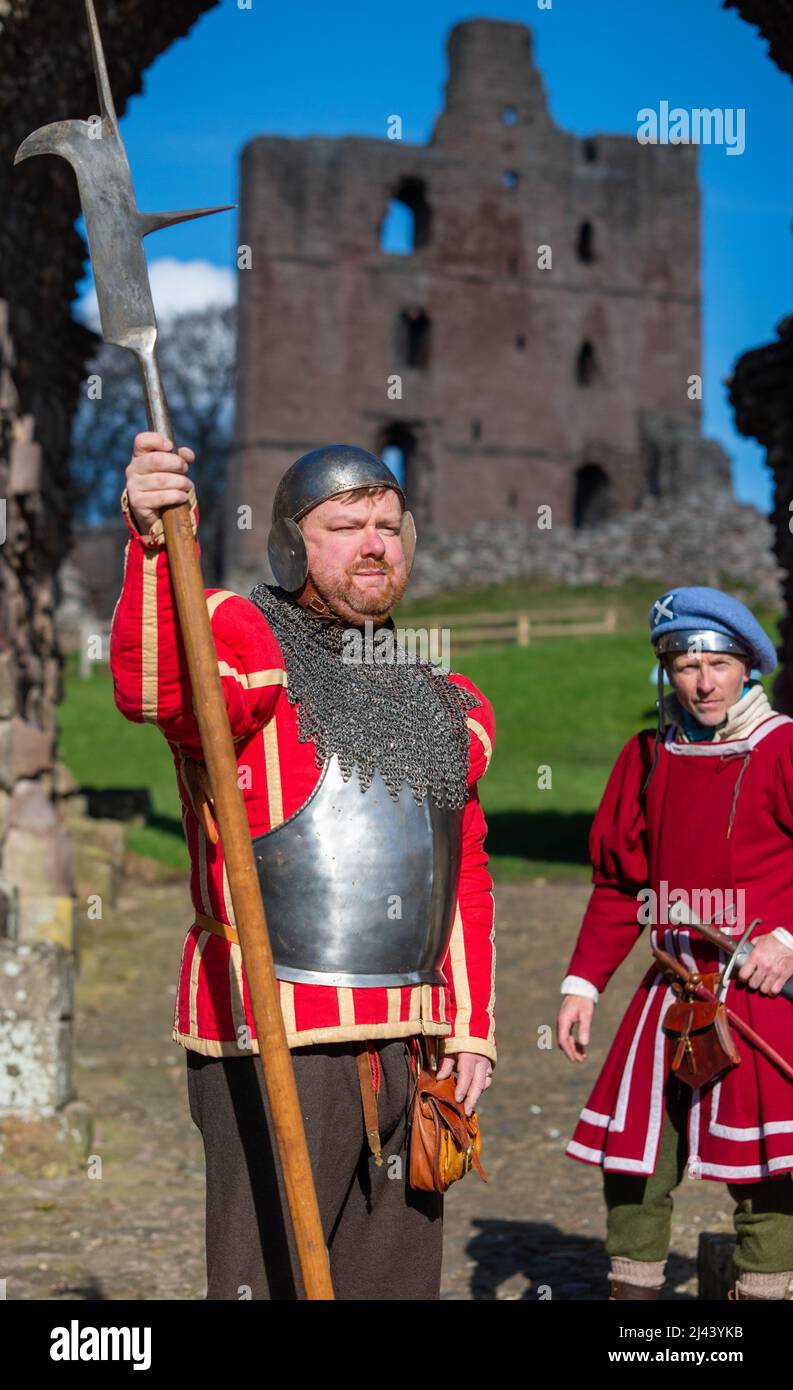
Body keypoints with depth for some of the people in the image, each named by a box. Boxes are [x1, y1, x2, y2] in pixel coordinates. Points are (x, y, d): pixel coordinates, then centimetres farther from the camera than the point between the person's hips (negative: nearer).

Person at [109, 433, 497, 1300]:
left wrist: (470, 1026, 14)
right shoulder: (245, 645, -3)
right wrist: (154, 545, -44)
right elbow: (150, 686, -27)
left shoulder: (445, 708, 18)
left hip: (408, 1054, 6)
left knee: (394, 1280, 13)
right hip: (273, 1047, -6)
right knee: (268, 1280, -6)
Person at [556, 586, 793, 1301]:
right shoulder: (647, 756, 9)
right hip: (672, 989, 5)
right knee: (632, 1158, 8)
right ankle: (633, 1285, 22)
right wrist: (583, 983, 8)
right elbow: (618, 884, 14)